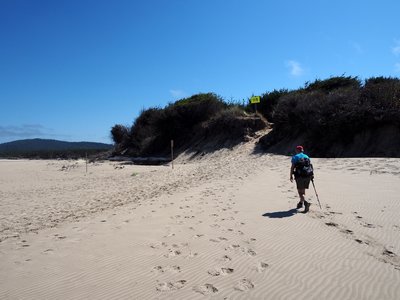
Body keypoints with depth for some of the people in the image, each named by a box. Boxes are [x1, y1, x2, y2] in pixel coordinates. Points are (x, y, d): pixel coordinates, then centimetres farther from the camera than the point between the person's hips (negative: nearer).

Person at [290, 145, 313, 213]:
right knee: (303, 190, 20)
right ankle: (301, 203, 31)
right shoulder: (307, 156, 16)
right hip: (308, 175, 5)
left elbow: (292, 167, -5)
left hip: (300, 176, -5)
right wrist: (312, 175, 10)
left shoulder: (295, 157, 3)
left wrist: (291, 176, 0)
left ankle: (306, 203, -21)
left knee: (300, 191, -1)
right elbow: (310, 166, 7)